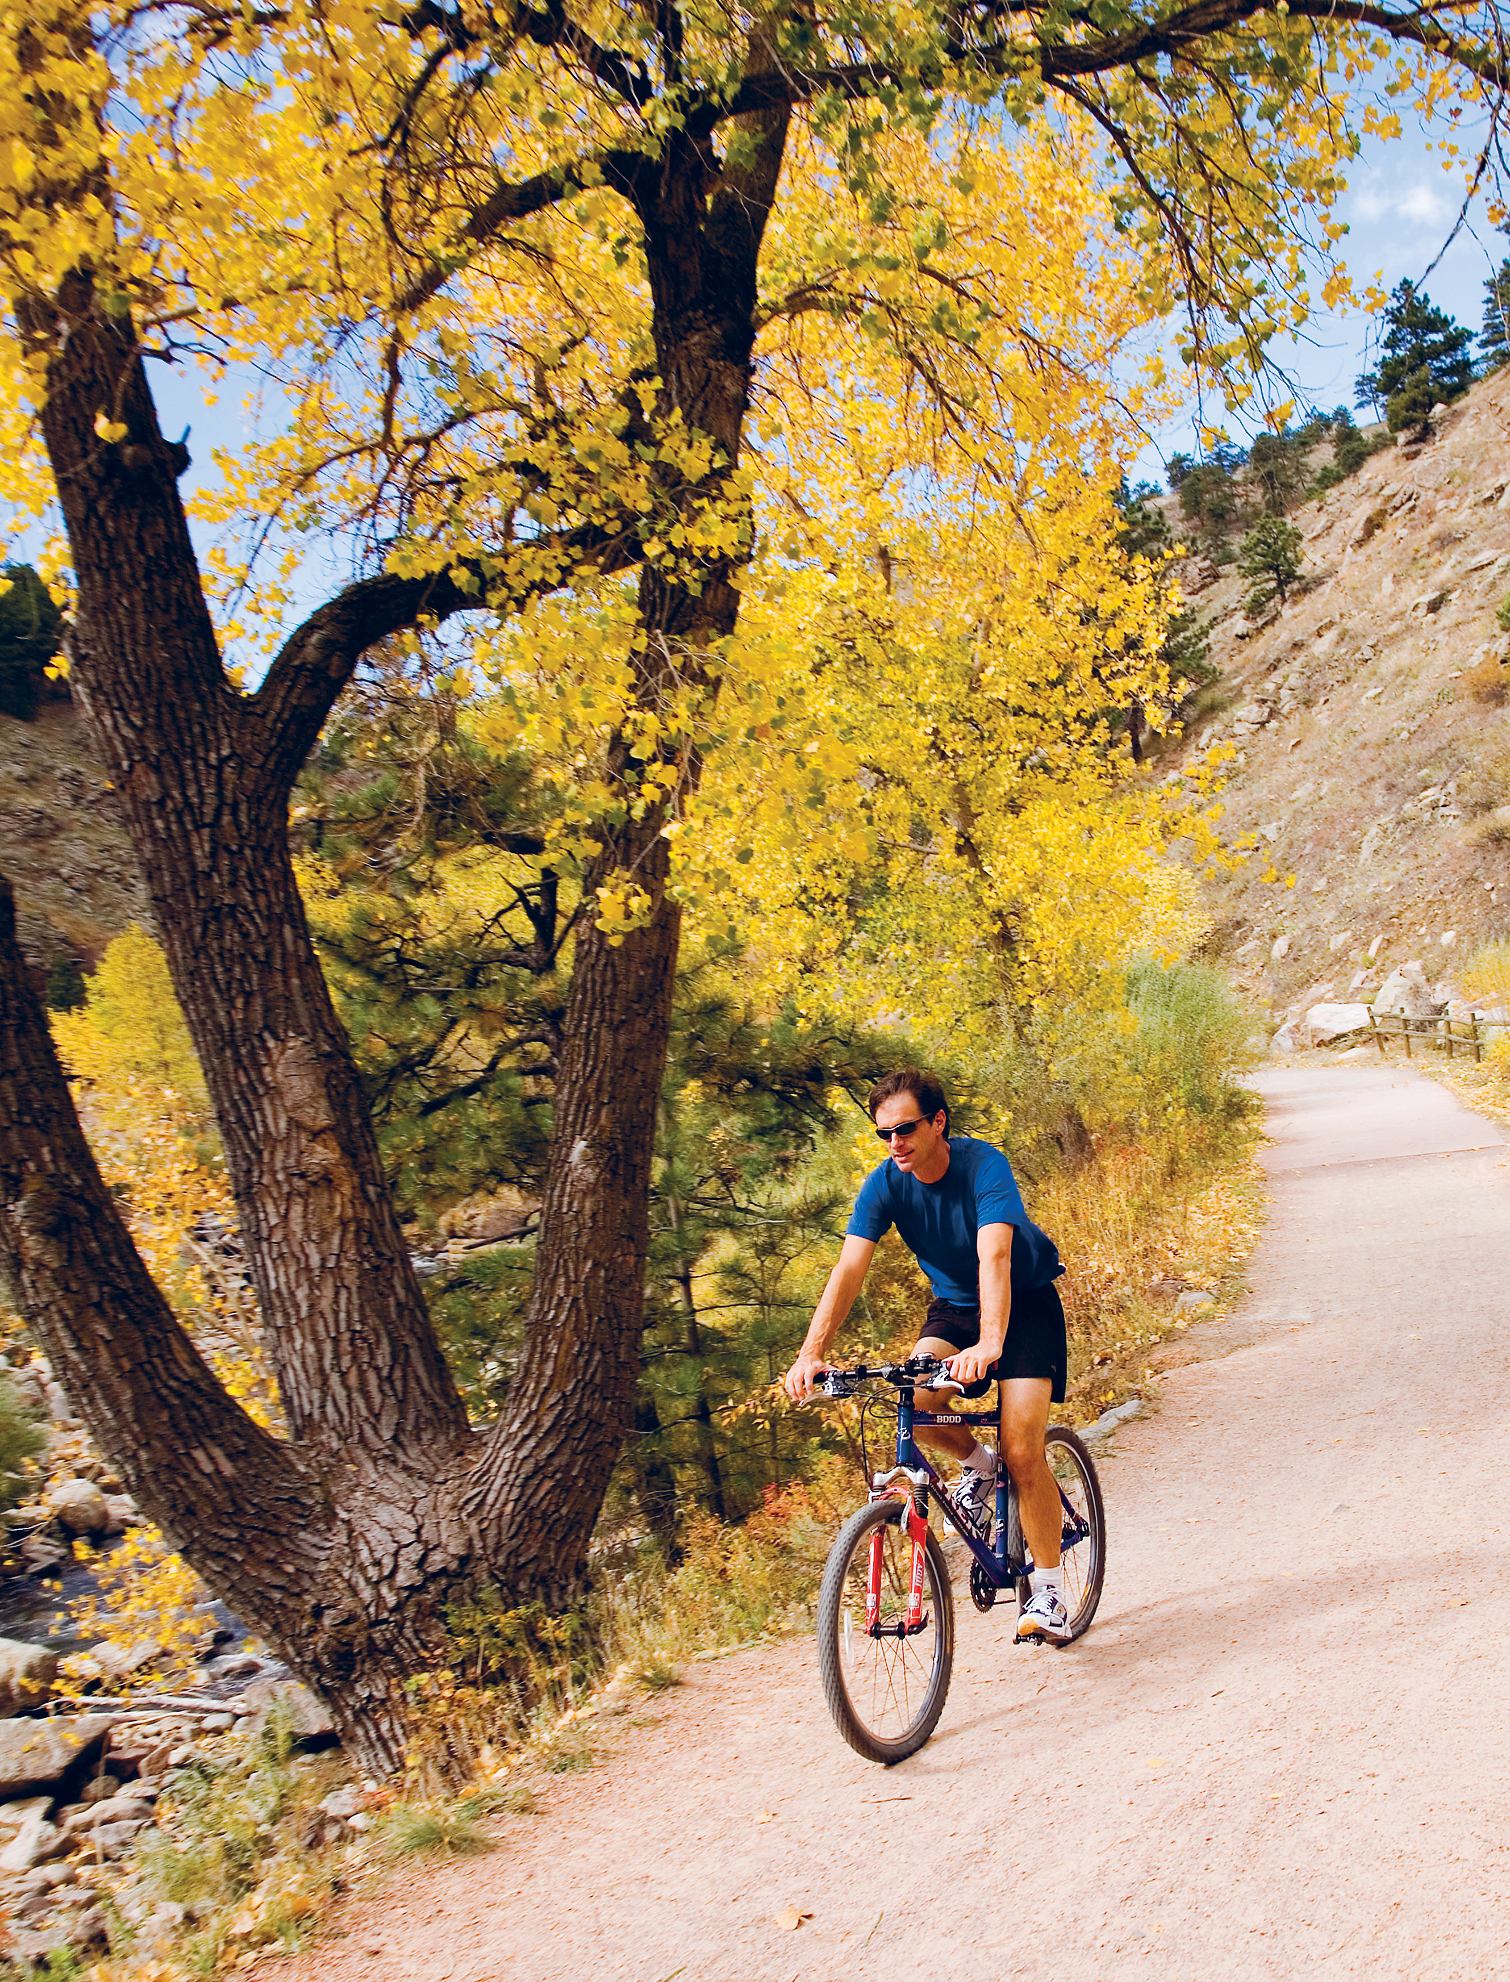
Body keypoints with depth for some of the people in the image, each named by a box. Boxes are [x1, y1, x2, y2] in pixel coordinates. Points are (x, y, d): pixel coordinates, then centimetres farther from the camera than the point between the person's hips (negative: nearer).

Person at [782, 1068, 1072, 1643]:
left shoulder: (983, 1165, -28)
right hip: (954, 1304, 4)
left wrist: (989, 1343, -59)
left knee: (1022, 1453, -15)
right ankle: (976, 1464, 7)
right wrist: (811, 1353, -38)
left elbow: (994, 1257, -43)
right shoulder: (886, 1183, -16)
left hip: (1026, 1301, -4)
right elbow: (849, 1268, -25)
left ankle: (1049, 1593, 4)